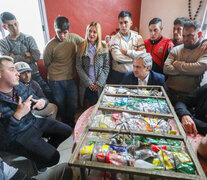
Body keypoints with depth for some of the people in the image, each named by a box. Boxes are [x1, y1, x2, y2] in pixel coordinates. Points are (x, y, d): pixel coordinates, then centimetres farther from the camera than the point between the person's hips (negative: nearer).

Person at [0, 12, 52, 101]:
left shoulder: (29, 38, 5)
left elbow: (36, 56, -10)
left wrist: (15, 57, -8)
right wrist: (26, 55, -9)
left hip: (34, 75, 1)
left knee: (49, 94, -5)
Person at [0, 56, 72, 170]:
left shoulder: (19, 86, -4)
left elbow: (35, 100, 9)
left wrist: (42, 102, -16)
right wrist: (18, 115, -36)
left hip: (33, 122, 7)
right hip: (15, 136, -7)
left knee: (66, 130, 7)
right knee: (52, 157, -20)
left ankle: (46, 149, 28)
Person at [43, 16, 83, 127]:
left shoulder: (74, 38, -7)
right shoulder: (50, 46, -15)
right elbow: (46, 64, -1)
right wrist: (59, 70, 3)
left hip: (71, 78, 3)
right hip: (56, 81, -2)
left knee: (73, 105, 13)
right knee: (61, 105, 14)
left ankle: (71, 122, 44)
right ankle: (65, 124, 43)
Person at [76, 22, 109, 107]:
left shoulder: (103, 48, -1)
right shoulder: (81, 47, -2)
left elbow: (106, 67, -1)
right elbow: (79, 67, -3)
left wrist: (99, 83, -9)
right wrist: (88, 83, -9)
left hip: (100, 85, 0)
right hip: (86, 85, 0)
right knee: (92, 106, 7)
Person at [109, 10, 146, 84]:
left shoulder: (138, 37, 5)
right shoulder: (115, 38, -2)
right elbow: (117, 57, -17)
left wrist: (127, 52, -12)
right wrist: (135, 58, -9)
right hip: (118, 74, -2)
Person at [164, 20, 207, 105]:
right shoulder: (176, 49, 10)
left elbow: (199, 68, -16)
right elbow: (166, 69, -2)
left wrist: (176, 63, -3)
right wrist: (189, 70, -8)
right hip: (170, 92, 2)